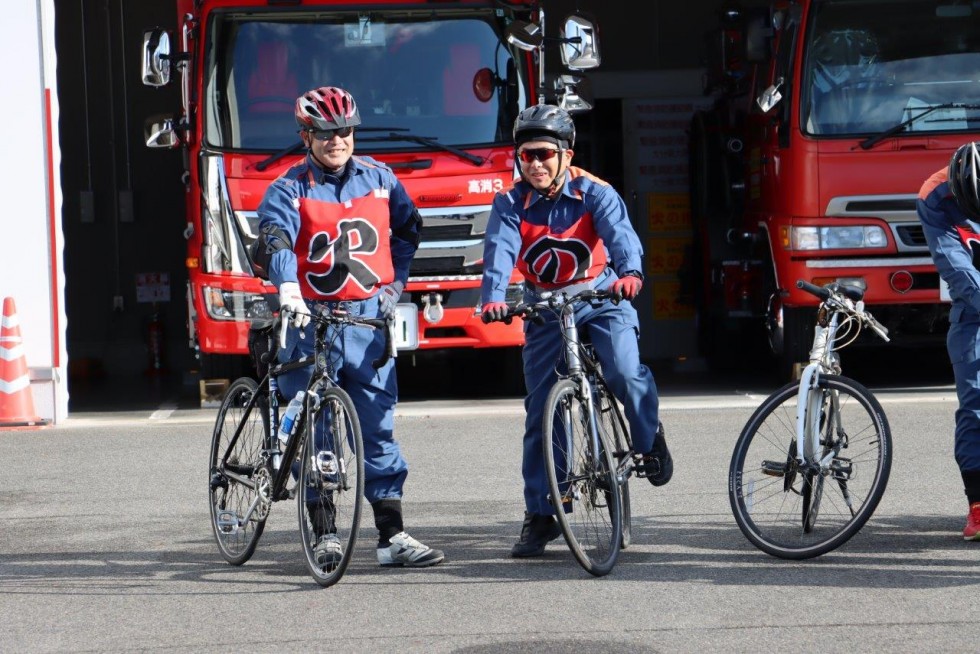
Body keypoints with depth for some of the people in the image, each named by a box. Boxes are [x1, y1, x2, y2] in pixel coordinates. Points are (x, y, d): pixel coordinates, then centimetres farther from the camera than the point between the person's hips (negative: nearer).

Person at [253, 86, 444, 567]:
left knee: (378, 428, 0)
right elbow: (274, 241, -20)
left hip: (369, 319, 2)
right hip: (311, 318, -2)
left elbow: (408, 229, 26)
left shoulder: (379, 180, 9)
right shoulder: (290, 189, -3)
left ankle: (391, 537, 1)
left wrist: (394, 283, 15)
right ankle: (323, 535, 9)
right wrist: (288, 288, -38)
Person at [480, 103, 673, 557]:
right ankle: (539, 516, 9)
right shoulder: (510, 204, -6)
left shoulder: (594, 193, -10)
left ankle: (649, 440, 4)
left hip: (601, 299, -2)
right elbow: (500, 251, -22)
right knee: (541, 412, 1)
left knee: (625, 372, -28)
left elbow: (620, 233, -27)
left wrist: (630, 272, -49)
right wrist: (493, 297, -43)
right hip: (544, 309, 2)